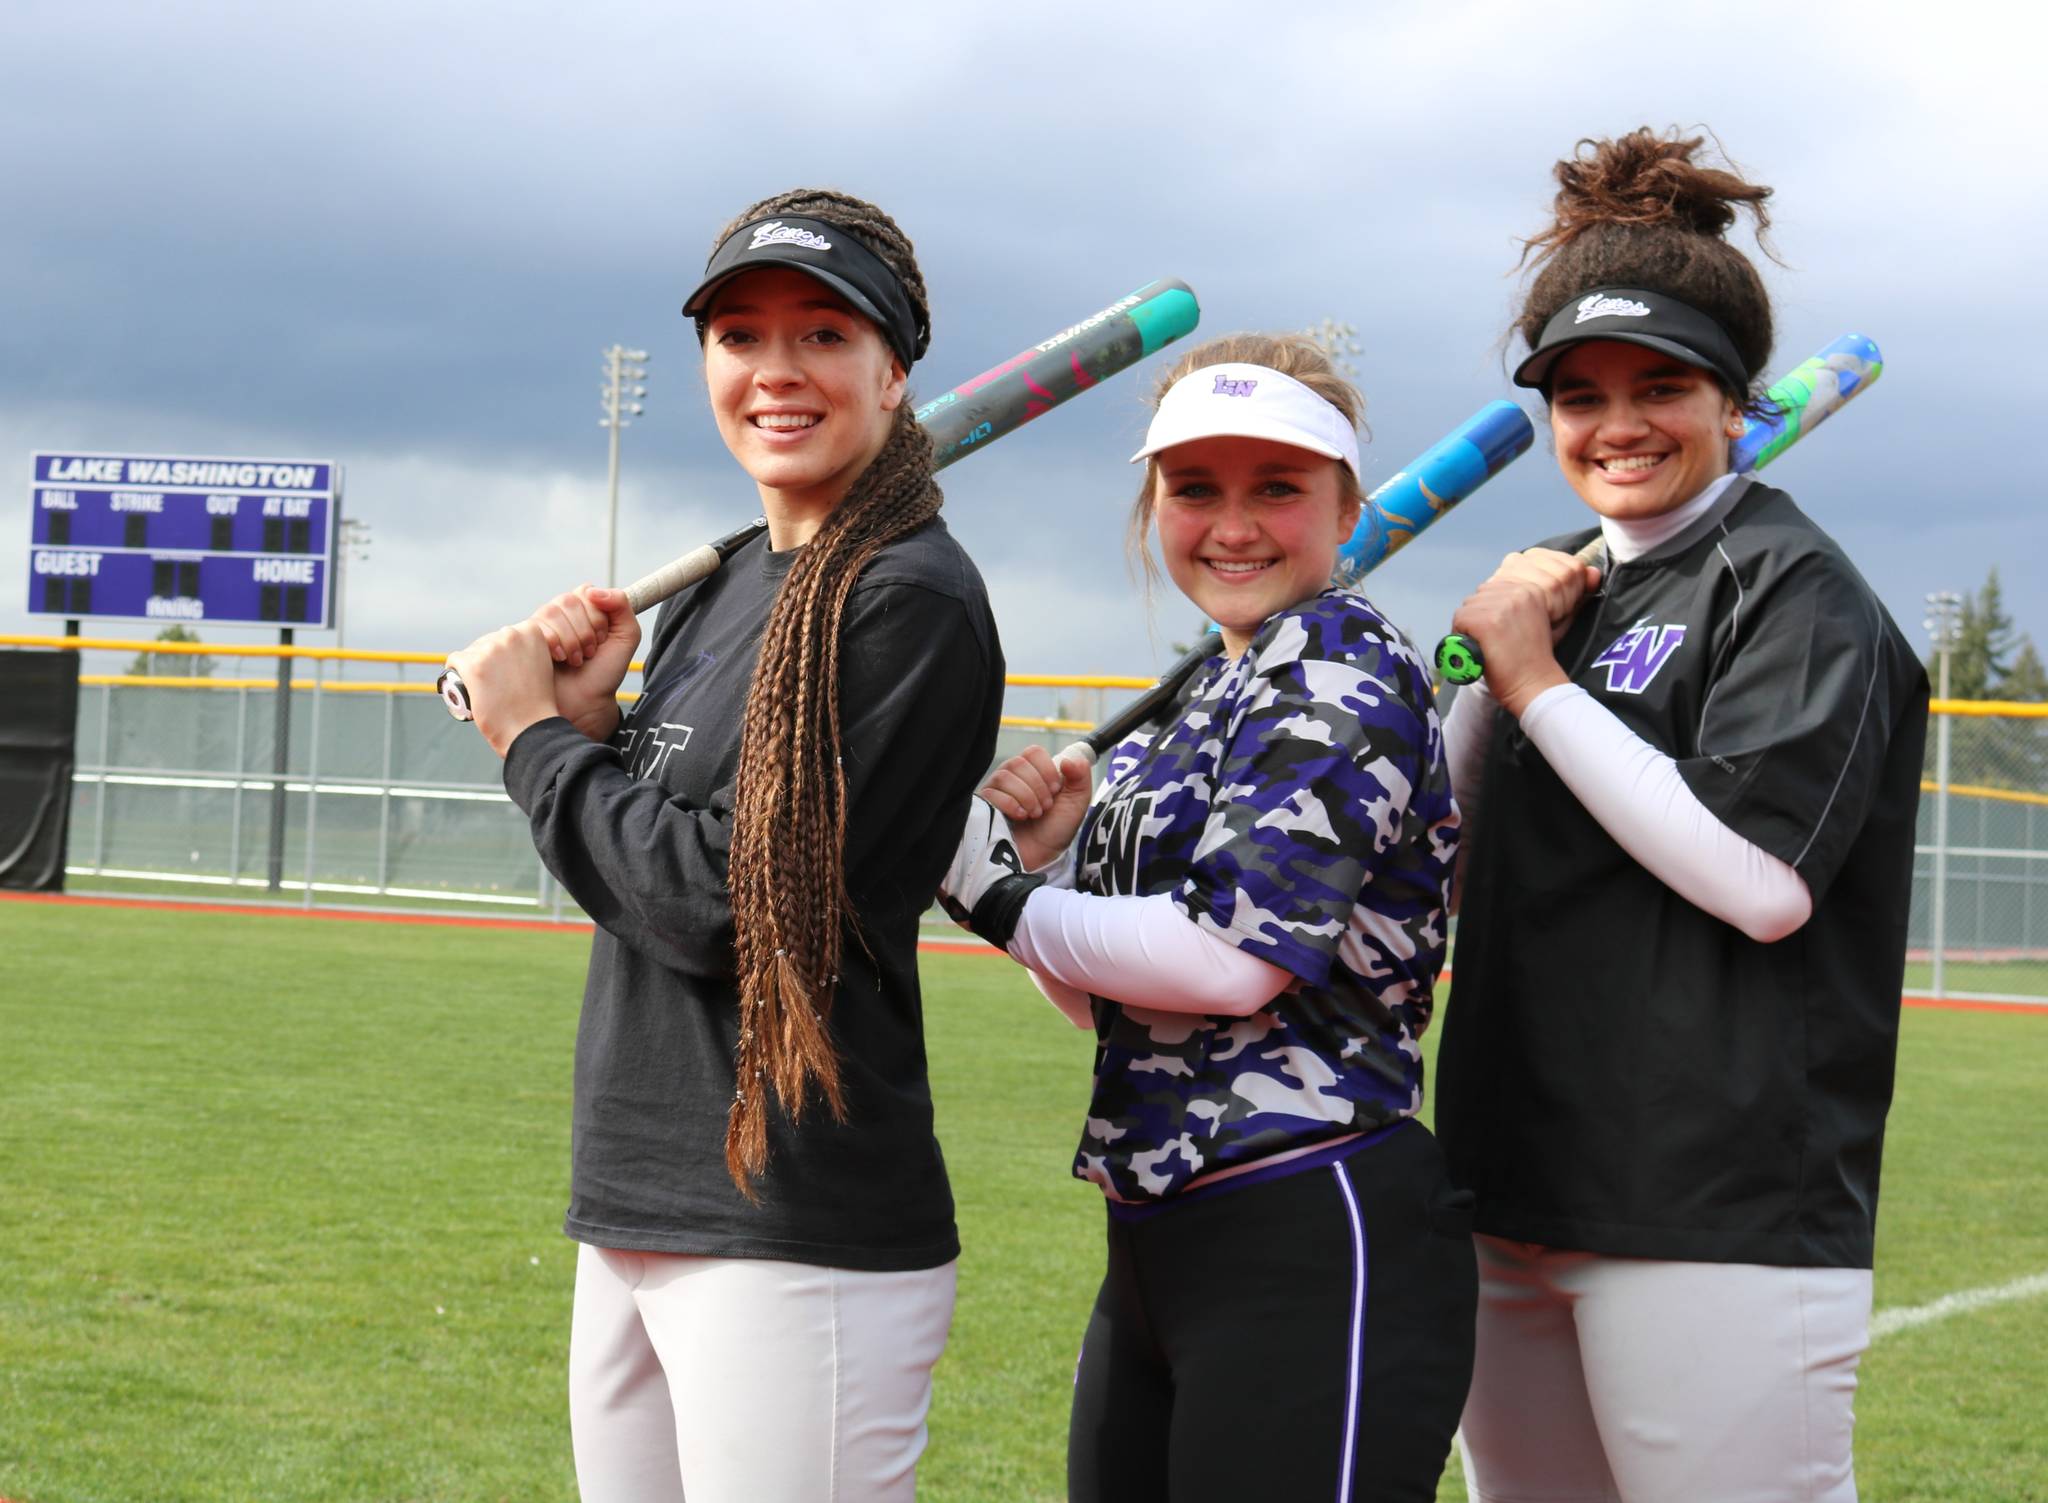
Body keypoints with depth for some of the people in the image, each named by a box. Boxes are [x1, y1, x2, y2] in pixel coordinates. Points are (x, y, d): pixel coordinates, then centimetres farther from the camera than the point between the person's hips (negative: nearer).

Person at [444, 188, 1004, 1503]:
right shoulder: (720, 588, 14)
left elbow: (721, 905, -17)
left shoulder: (913, 600, -12)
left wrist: (534, 737, -5)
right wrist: (588, 717, 1)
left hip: (800, 1241, -8)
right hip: (633, 1214, 8)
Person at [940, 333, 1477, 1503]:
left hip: (1317, 1247, -9)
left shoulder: (1343, 661, -8)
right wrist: (1047, 854, 3)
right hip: (1161, 1252, 9)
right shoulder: (1209, 700, 18)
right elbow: (1119, 1006, 20)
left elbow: (1238, 954, -20)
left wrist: (1002, 896, -8)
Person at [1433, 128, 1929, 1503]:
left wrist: (1540, 684, -12)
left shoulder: (1792, 590, -6)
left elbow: (1763, 880, -19)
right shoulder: (1565, 584, 17)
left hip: (1718, 1216, -8)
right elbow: (1457, 858, 19)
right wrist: (1490, 665, 2)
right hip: (1520, 1206, 8)